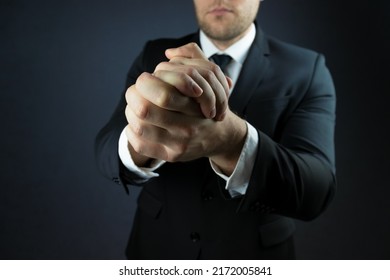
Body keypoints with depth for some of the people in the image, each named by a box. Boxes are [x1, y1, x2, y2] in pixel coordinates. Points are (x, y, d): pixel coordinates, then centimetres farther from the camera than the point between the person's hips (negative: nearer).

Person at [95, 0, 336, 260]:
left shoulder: (306, 70, -12)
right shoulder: (154, 55, -6)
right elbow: (107, 152, -17)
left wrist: (232, 140, -44)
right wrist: (141, 140, -40)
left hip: (252, 258, -1)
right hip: (157, 250, 2)